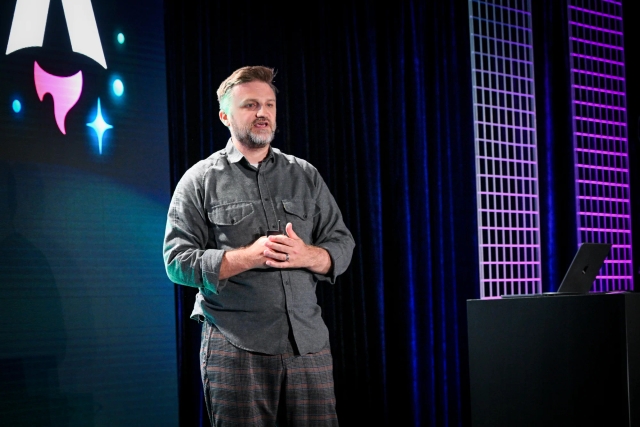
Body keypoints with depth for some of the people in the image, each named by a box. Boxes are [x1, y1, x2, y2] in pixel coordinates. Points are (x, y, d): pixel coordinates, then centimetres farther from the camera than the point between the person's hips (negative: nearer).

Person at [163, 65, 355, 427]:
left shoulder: (306, 176, 13)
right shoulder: (201, 180, 4)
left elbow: (342, 244, 11)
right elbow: (178, 260, -4)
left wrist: (307, 256, -11)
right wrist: (248, 256, -16)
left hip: (309, 342, 3)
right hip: (236, 346, -3)